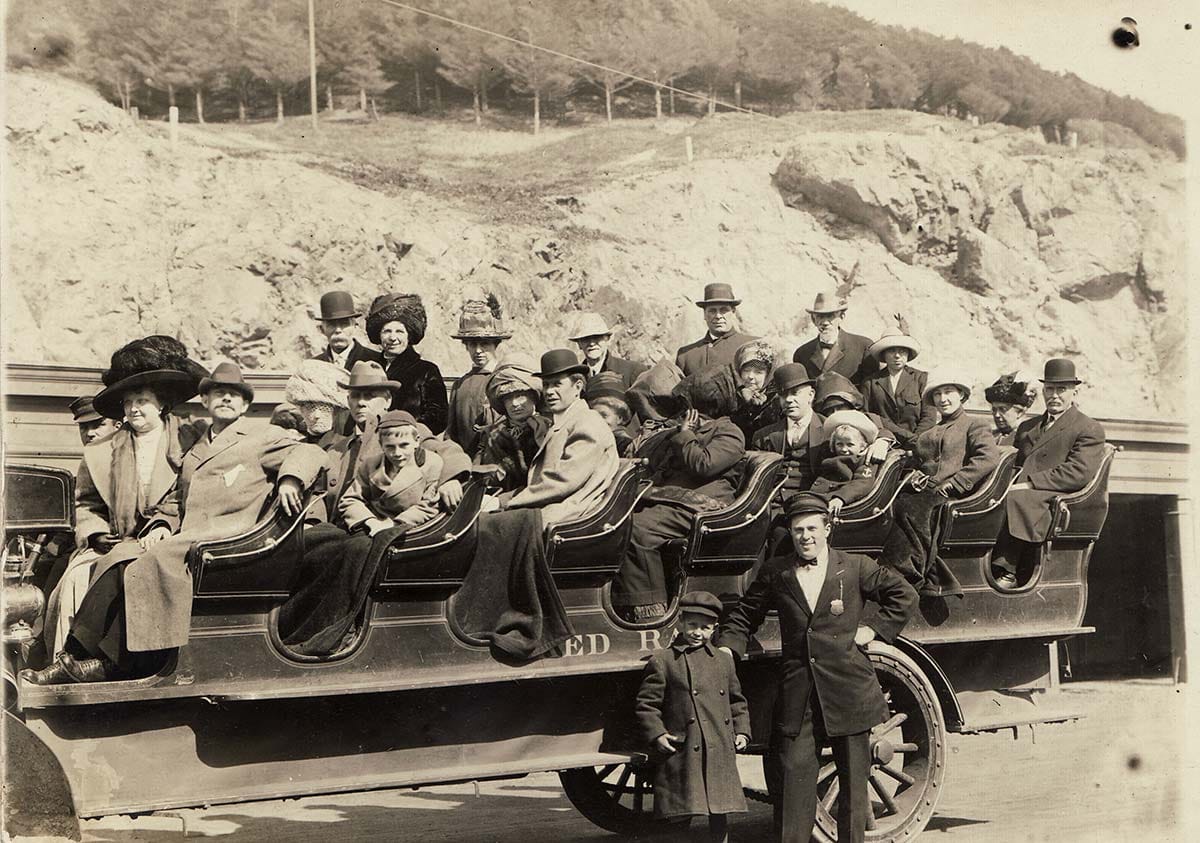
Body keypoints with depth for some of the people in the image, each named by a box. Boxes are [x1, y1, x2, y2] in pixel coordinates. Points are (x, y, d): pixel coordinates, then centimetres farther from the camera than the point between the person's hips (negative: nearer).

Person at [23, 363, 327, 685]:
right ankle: (73, 659, -22)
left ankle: (116, 662, -23)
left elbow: (309, 452, 1)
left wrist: (290, 478, -21)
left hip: (230, 533, -6)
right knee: (119, 559, -18)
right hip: (188, 537, 6)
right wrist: (162, 525, 5)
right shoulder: (194, 451, 32)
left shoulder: (261, 437, 14)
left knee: (155, 561, -29)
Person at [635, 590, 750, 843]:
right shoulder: (661, 662, 0)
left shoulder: (724, 661, 14)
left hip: (721, 755, 4)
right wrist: (656, 735, -13)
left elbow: (737, 702, 23)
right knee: (679, 818, -3)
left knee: (720, 817, 7)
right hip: (681, 755, -4)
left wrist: (742, 732, 11)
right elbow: (646, 705, -1)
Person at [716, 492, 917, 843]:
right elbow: (743, 616, 14)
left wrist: (873, 628, 2)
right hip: (798, 693, 0)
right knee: (793, 774, -5)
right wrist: (726, 650, -1)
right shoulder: (775, 572, 6)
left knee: (853, 778, 7)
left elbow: (905, 596, 10)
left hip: (848, 692, 0)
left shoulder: (855, 568, 3)